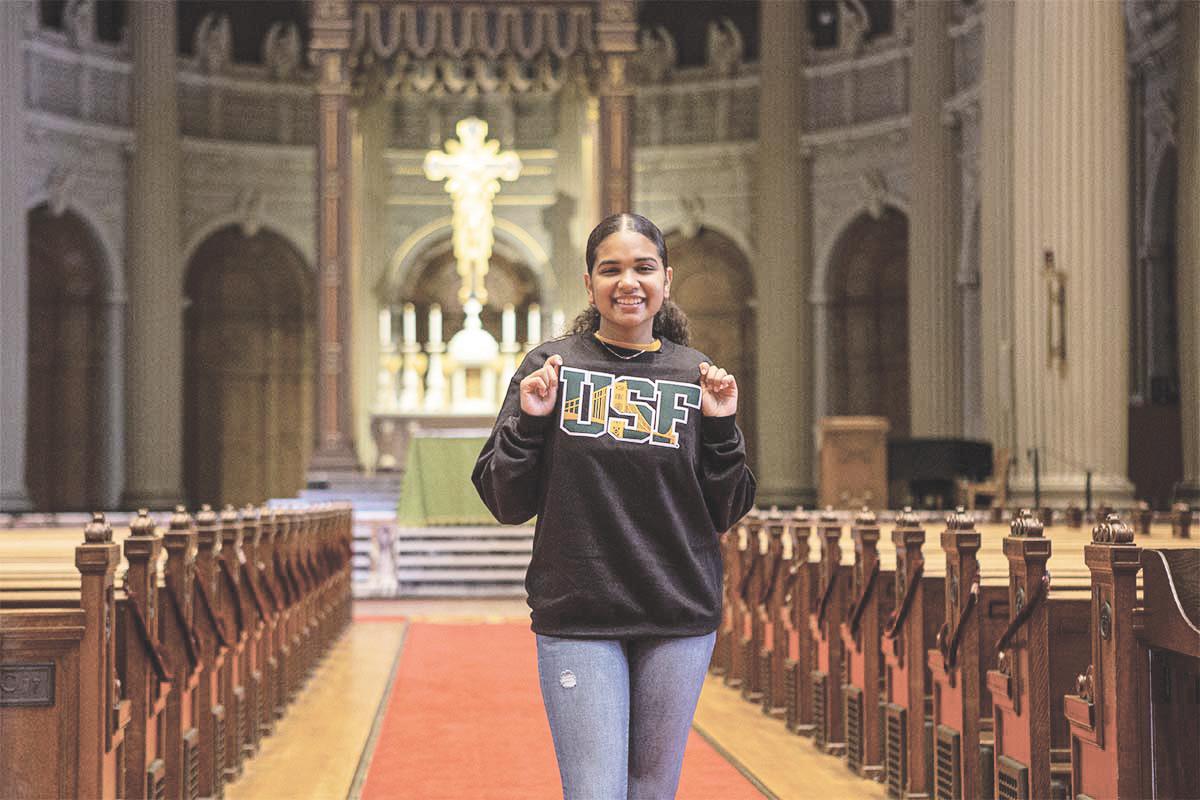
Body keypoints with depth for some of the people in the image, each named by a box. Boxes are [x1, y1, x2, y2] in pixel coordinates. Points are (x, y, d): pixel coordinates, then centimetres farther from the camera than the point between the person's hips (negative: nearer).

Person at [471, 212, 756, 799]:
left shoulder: (696, 376, 6)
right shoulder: (550, 366, 2)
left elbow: (725, 514, 8)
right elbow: (506, 504, 3)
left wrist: (720, 428, -5)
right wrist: (529, 421, -11)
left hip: (679, 620, 2)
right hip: (577, 618, -2)